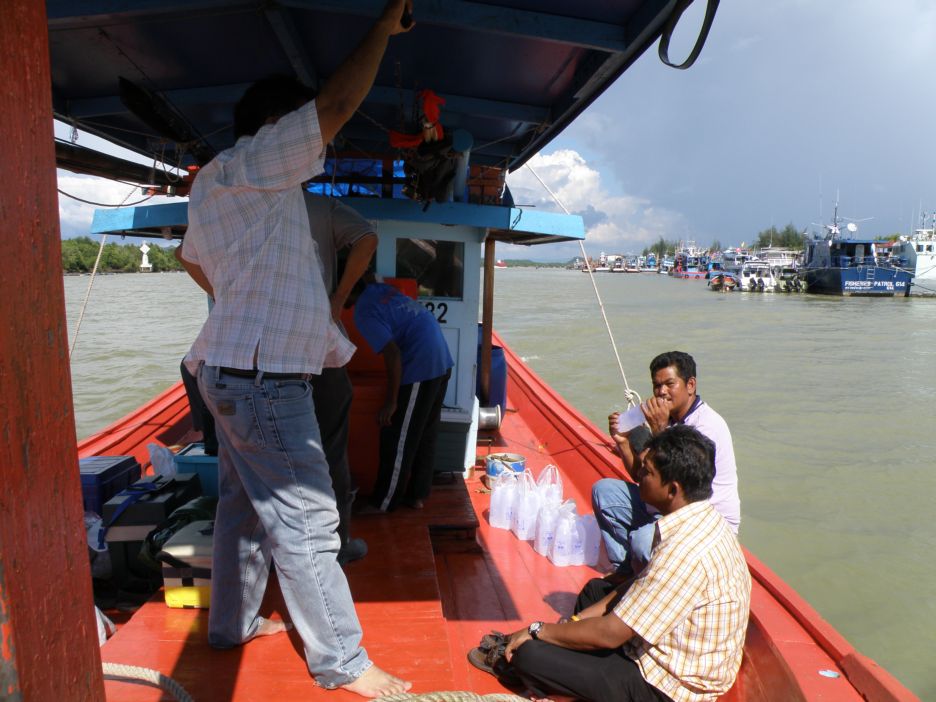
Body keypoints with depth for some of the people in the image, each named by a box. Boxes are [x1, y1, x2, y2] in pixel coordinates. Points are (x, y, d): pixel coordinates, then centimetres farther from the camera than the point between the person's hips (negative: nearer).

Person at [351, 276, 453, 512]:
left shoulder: (364, 313, -13)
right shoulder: (380, 288, 9)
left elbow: (393, 354, -19)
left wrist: (391, 402, -14)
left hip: (420, 369, -9)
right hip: (441, 362, 9)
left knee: (397, 441, 3)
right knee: (425, 435, 17)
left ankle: (382, 505, 15)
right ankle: (417, 495, 28)